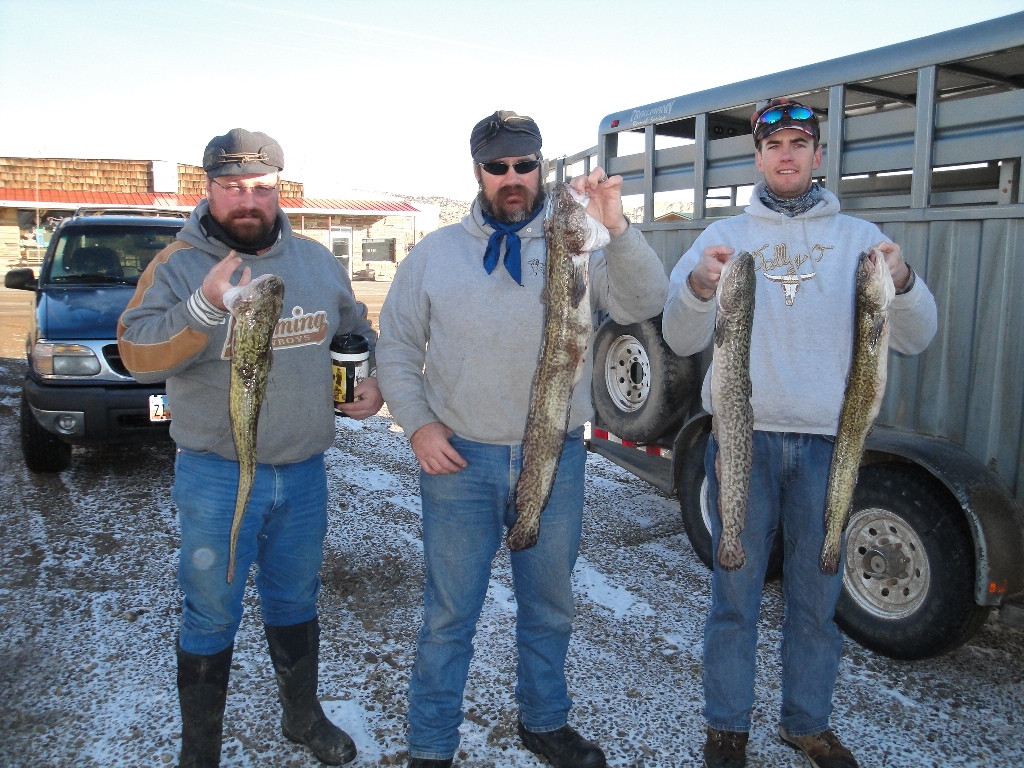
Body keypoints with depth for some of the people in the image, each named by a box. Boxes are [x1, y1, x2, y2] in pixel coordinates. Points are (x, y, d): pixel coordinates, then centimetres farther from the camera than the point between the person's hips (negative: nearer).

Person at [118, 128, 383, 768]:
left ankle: (304, 715, 41)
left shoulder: (317, 260, 5)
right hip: (218, 476, -4)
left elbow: (358, 327, 20)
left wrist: (375, 378, 5)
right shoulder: (179, 266, -9)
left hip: (305, 471, 4)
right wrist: (204, 306, -33)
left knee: (296, 603, 20)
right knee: (211, 617, 8)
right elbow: (138, 355, -20)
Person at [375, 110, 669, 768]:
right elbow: (397, 351, 7)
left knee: (550, 607, 18)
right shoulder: (435, 253, 4)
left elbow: (644, 304, -13)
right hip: (459, 461, -1)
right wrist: (418, 424, -6)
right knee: (449, 615, 9)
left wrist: (616, 228, -27)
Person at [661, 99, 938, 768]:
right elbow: (683, 340, -4)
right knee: (736, 590, 7)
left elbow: (915, 339, -2)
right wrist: (698, 286, -25)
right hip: (743, 437, -1)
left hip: (828, 442, 1)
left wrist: (903, 282, -22)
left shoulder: (859, 237, 7)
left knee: (817, 594, 12)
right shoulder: (725, 236, 6)